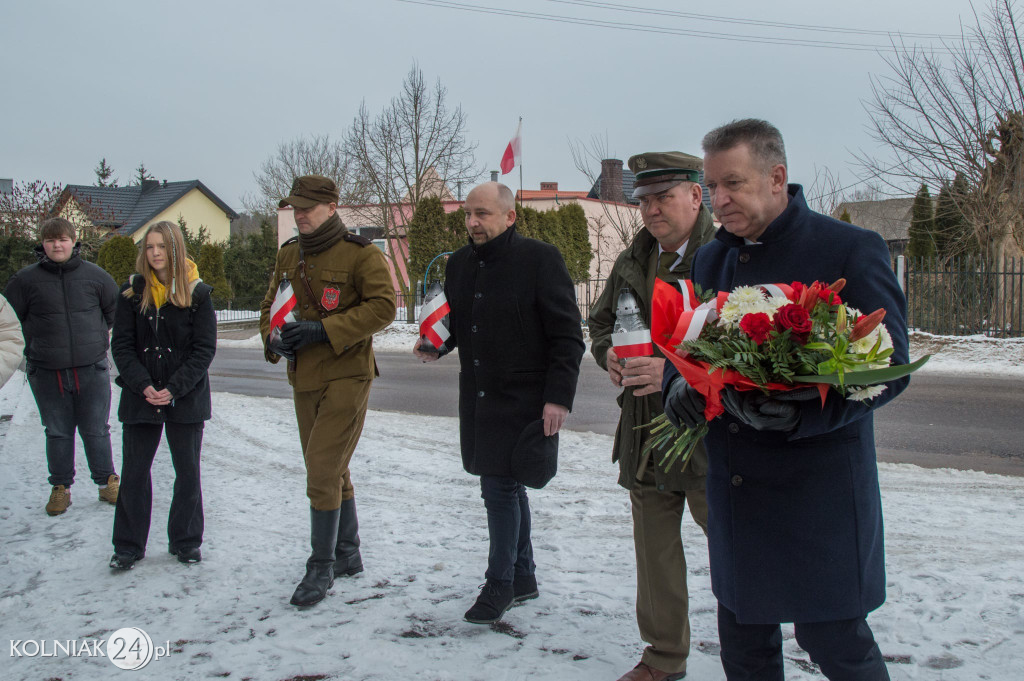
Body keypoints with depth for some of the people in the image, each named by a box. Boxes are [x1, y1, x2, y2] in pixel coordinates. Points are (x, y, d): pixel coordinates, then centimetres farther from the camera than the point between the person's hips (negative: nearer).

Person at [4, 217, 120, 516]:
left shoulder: (94, 276, 0)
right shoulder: (26, 279, -3)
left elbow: (116, 308, 16)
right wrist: (31, 347, 7)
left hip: (92, 368, 0)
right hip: (46, 371, 0)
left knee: (96, 430, 7)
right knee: (58, 433, 9)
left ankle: (107, 482, 22)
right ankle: (60, 488, 21)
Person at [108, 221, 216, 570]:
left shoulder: (197, 293, -3)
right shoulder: (133, 291, 2)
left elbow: (204, 349, -6)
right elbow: (121, 345, -1)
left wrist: (174, 389, -15)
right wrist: (144, 386, -14)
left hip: (186, 398, -1)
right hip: (140, 397, 1)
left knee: (188, 472, 8)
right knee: (134, 473, 5)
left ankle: (186, 541, 23)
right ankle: (128, 546, 17)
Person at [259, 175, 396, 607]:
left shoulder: (360, 254, -11)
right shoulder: (288, 255, 10)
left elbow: (383, 306, -18)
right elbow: (271, 304, 17)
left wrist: (323, 330, -24)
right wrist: (273, 338, -5)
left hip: (346, 375, -7)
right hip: (304, 377, 7)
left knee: (322, 471, -11)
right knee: (333, 472, 16)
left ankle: (322, 566, 2)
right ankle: (348, 556, 31)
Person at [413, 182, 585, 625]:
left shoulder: (540, 259, -11)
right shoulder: (460, 263, 9)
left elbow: (567, 336, -12)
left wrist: (558, 397, -17)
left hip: (524, 400, -7)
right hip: (478, 397, 7)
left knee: (500, 488, -6)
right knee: (506, 486, 15)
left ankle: (500, 583, 12)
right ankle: (523, 577, 29)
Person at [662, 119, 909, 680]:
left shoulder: (851, 250, -8)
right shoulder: (711, 259, 11)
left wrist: (802, 414, -28)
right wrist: (678, 386, -6)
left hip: (820, 489, -6)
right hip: (733, 489, 6)